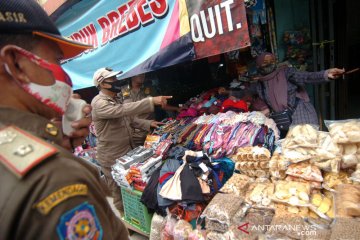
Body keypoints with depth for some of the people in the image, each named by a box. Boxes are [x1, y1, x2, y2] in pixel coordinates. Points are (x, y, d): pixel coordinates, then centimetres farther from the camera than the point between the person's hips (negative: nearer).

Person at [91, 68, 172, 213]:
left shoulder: (116, 100, 8)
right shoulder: (98, 103, -21)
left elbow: (130, 119, 13)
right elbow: (122, 110, -37)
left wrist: (148, 124, -3)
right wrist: (151, 101, -42)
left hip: (128, 151, 8)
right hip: (112, 158, -8)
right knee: (120, 195, 9)